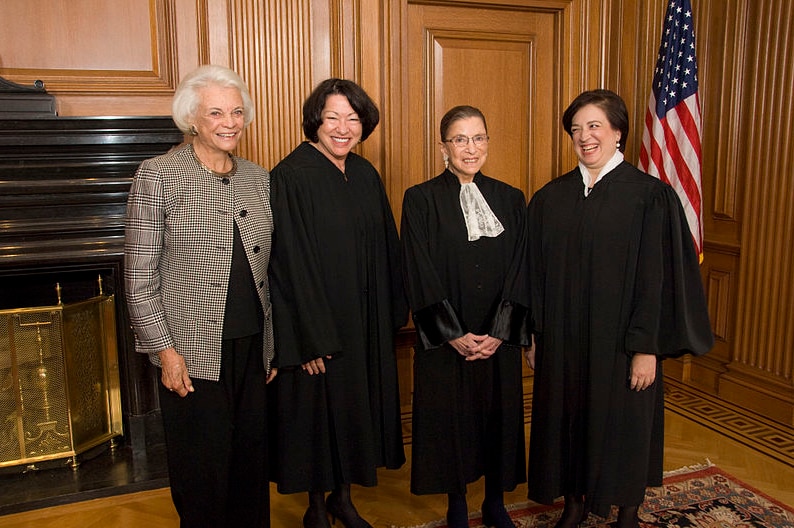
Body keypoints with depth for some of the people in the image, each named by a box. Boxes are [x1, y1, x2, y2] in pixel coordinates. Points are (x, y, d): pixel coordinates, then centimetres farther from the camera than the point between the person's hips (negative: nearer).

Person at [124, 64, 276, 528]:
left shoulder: (259, 179, 7)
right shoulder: (158, 176, -6)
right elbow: (139, 276, -7)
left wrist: (273, 344, 10)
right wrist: (165, 351, -11)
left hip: (253, 349, 4)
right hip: (194, 354, -4)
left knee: (252, 464, 15)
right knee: (203, 472, 10)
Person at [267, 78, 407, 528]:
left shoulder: (366, 175, 6)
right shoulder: (292, 176, -13)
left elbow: (386, 251, 11)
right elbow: (291, 262, -17)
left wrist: (392, 314, 9)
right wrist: (310, 338, -17)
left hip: (366, 320, 6)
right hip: (318, 324, -6)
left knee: (357, 404, 16)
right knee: (319, 408, 7)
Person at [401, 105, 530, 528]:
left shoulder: (510, 199, 4)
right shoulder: (421, 200, -5)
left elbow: (519, 272, 0)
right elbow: (421, 276, -9)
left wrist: (499, 332, -10)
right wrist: (454, 334, -14)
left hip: (499, 339, 3)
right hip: (446, 340, -2)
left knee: (499, 414, 12)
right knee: (450, 418, 8)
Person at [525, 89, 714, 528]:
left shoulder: (650, 196, -9)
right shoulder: (550, 198, 2)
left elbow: (657, 276, -10)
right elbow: (536, 273, 4)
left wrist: (646, 347, -13)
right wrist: (534, 335, 3)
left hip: (620, 339, -3)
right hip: (562, 342, 3)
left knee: (624, 422, 12)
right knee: (568, 419, 14)